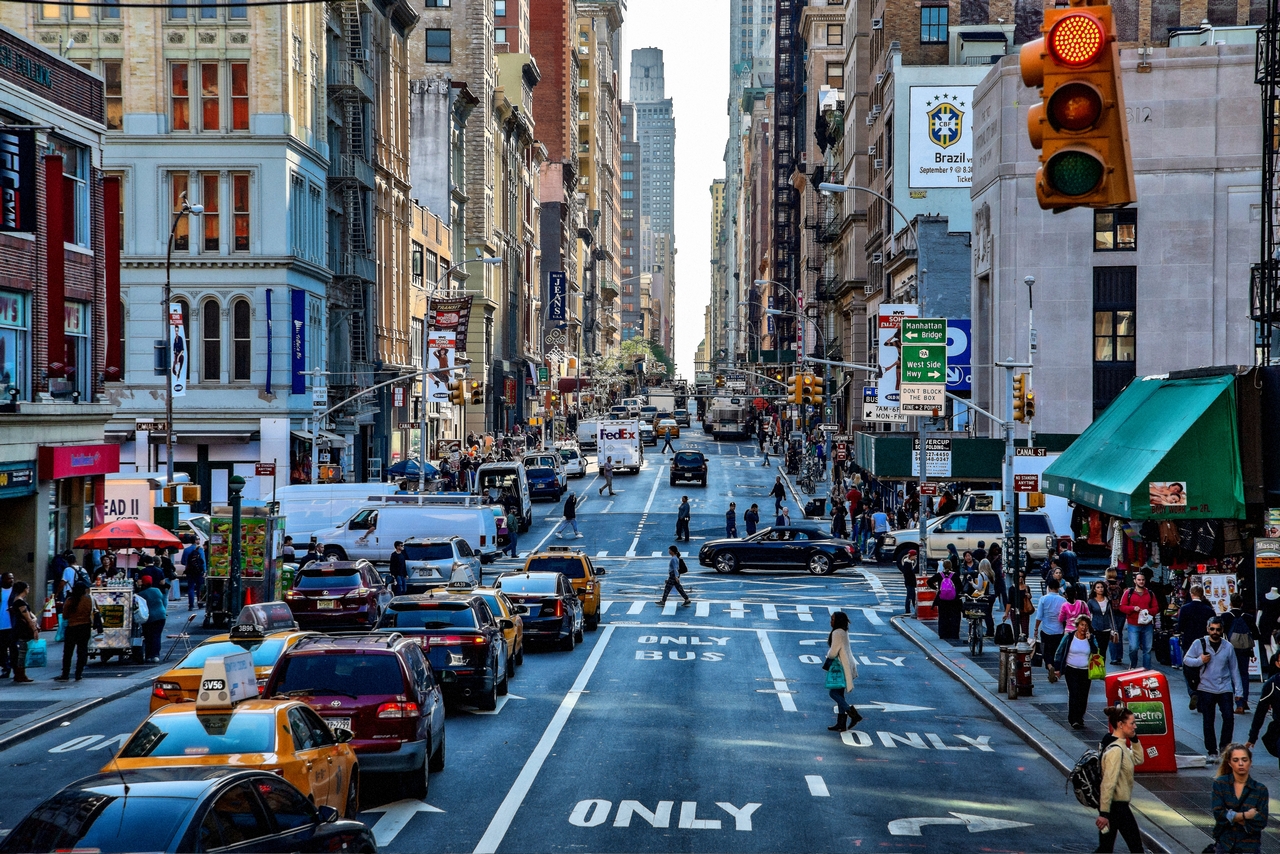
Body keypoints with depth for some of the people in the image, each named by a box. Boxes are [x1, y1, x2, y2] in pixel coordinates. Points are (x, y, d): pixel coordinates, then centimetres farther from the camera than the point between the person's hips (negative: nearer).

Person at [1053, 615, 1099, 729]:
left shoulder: (1090, 639, 4)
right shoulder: (1069, 638, -2)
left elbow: (1095, 652, -10)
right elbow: (1060, 652, 4)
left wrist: (1089, 640, -16)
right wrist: (1057, 668, 2)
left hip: (1086, 671, 3)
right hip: (1071, 670, -3)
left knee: (1083, 696, 4)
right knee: (1074, 693, -13)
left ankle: (1079, 718, 20)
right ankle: (1074, 720, -13)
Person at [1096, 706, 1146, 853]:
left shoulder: (1120, 746, 8)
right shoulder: (1116, 750, -22)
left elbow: (1138, 759, 22)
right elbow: (1108, 783, -25)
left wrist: (1134, 739, 7)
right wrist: (1104, 813, -26)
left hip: (1113, 804, 10)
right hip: (1117, 806, -10)